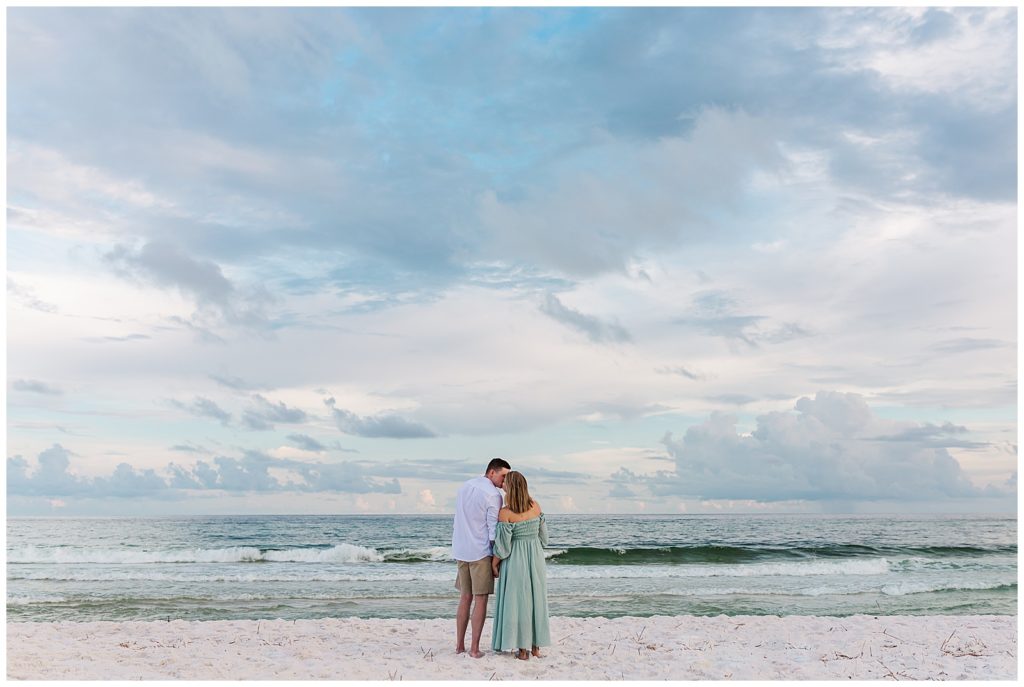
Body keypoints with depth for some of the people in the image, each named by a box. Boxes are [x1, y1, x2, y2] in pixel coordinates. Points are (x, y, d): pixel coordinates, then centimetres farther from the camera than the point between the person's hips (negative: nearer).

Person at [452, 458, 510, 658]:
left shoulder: (464, 487, 13)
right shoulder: (493, 495, -12)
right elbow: (494, 531, -12)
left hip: (461, 551, 7)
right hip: (480, 552, -7)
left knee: (465, 598, 14)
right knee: (480, 600, -1)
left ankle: (459, 645, 16)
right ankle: (474, 648, -1)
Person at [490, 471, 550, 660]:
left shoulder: (505, 513, -18)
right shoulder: (535, 506, -2)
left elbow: (502, 545, -15)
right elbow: (543, 534, 6)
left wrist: (494, 564, -1)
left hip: (515, 559, -5)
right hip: (536, 558, 5)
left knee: (517, 602, 5)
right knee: (535, 599, 13)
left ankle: (523, 650, 8)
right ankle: (536, 647, 19)